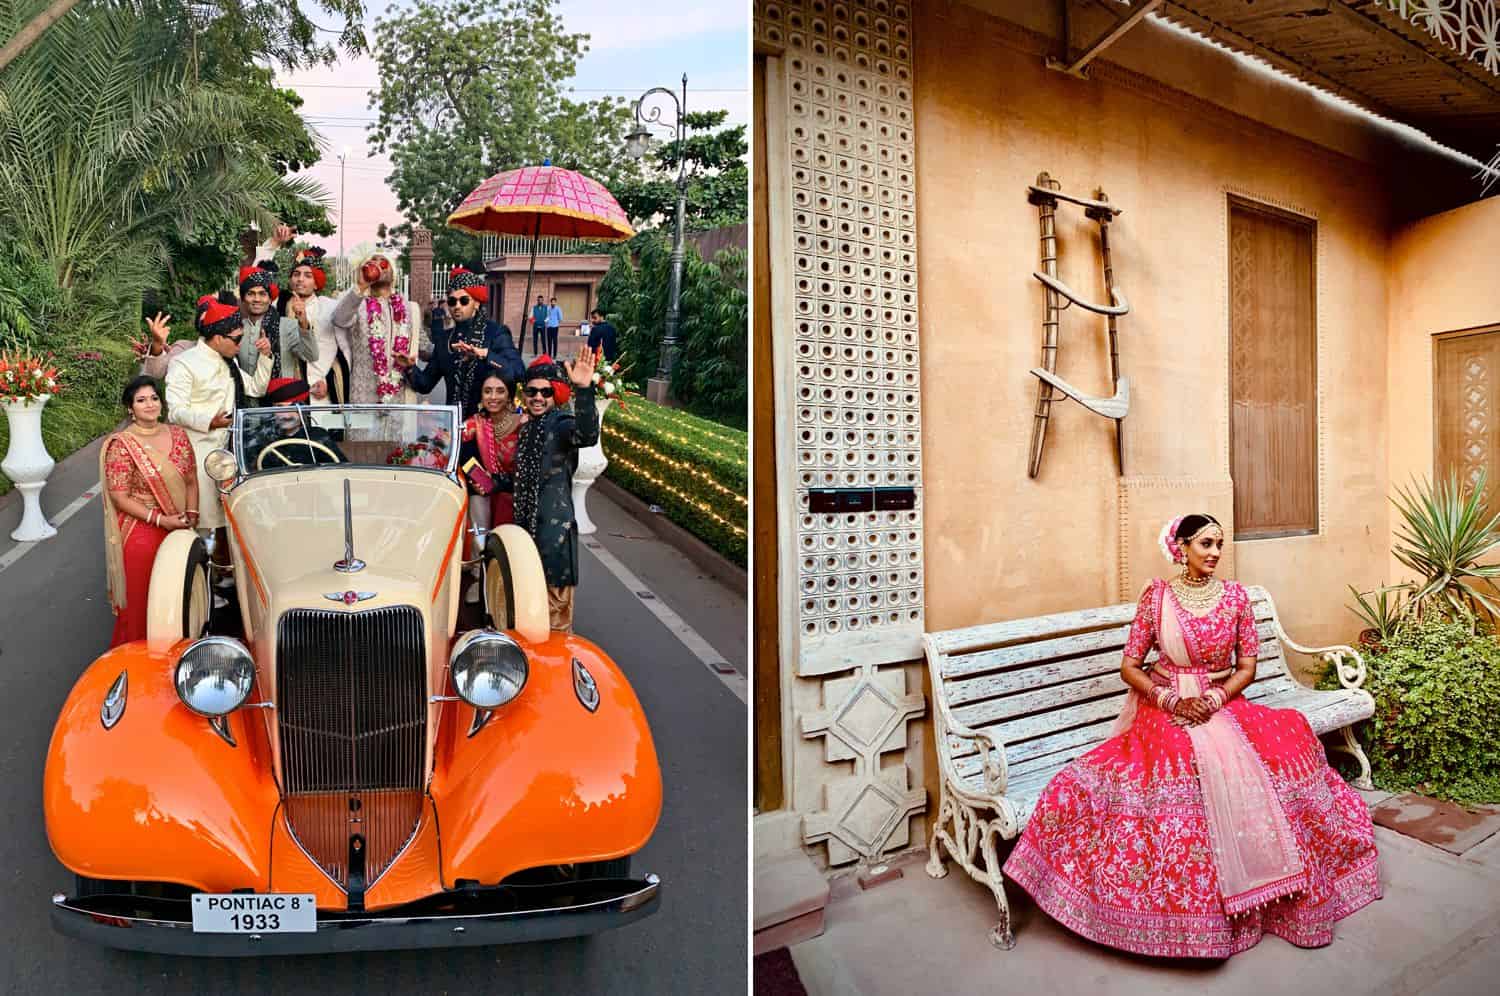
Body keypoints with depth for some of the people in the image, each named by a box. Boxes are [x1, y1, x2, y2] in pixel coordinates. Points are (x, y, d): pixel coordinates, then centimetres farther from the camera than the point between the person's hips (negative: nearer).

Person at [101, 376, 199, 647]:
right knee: (141, 601, 1)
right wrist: (160, 519, -17)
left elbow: (191, 481, 10)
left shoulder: (178, 435, 4)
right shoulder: (121, 445, -10)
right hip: (140, 531, -4)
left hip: (179, 529, 4)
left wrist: (191, 515, -2)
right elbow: (119, 496, -11)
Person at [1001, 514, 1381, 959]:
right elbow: (1129, 666, -1)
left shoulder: (1236, 595, 3)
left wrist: (1213, 699, -13)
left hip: (1224, 705, 3)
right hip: (1165, 707, -2)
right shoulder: (1156, 595, -3)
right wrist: (1173, 701, -15)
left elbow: (1247, 666, 5)